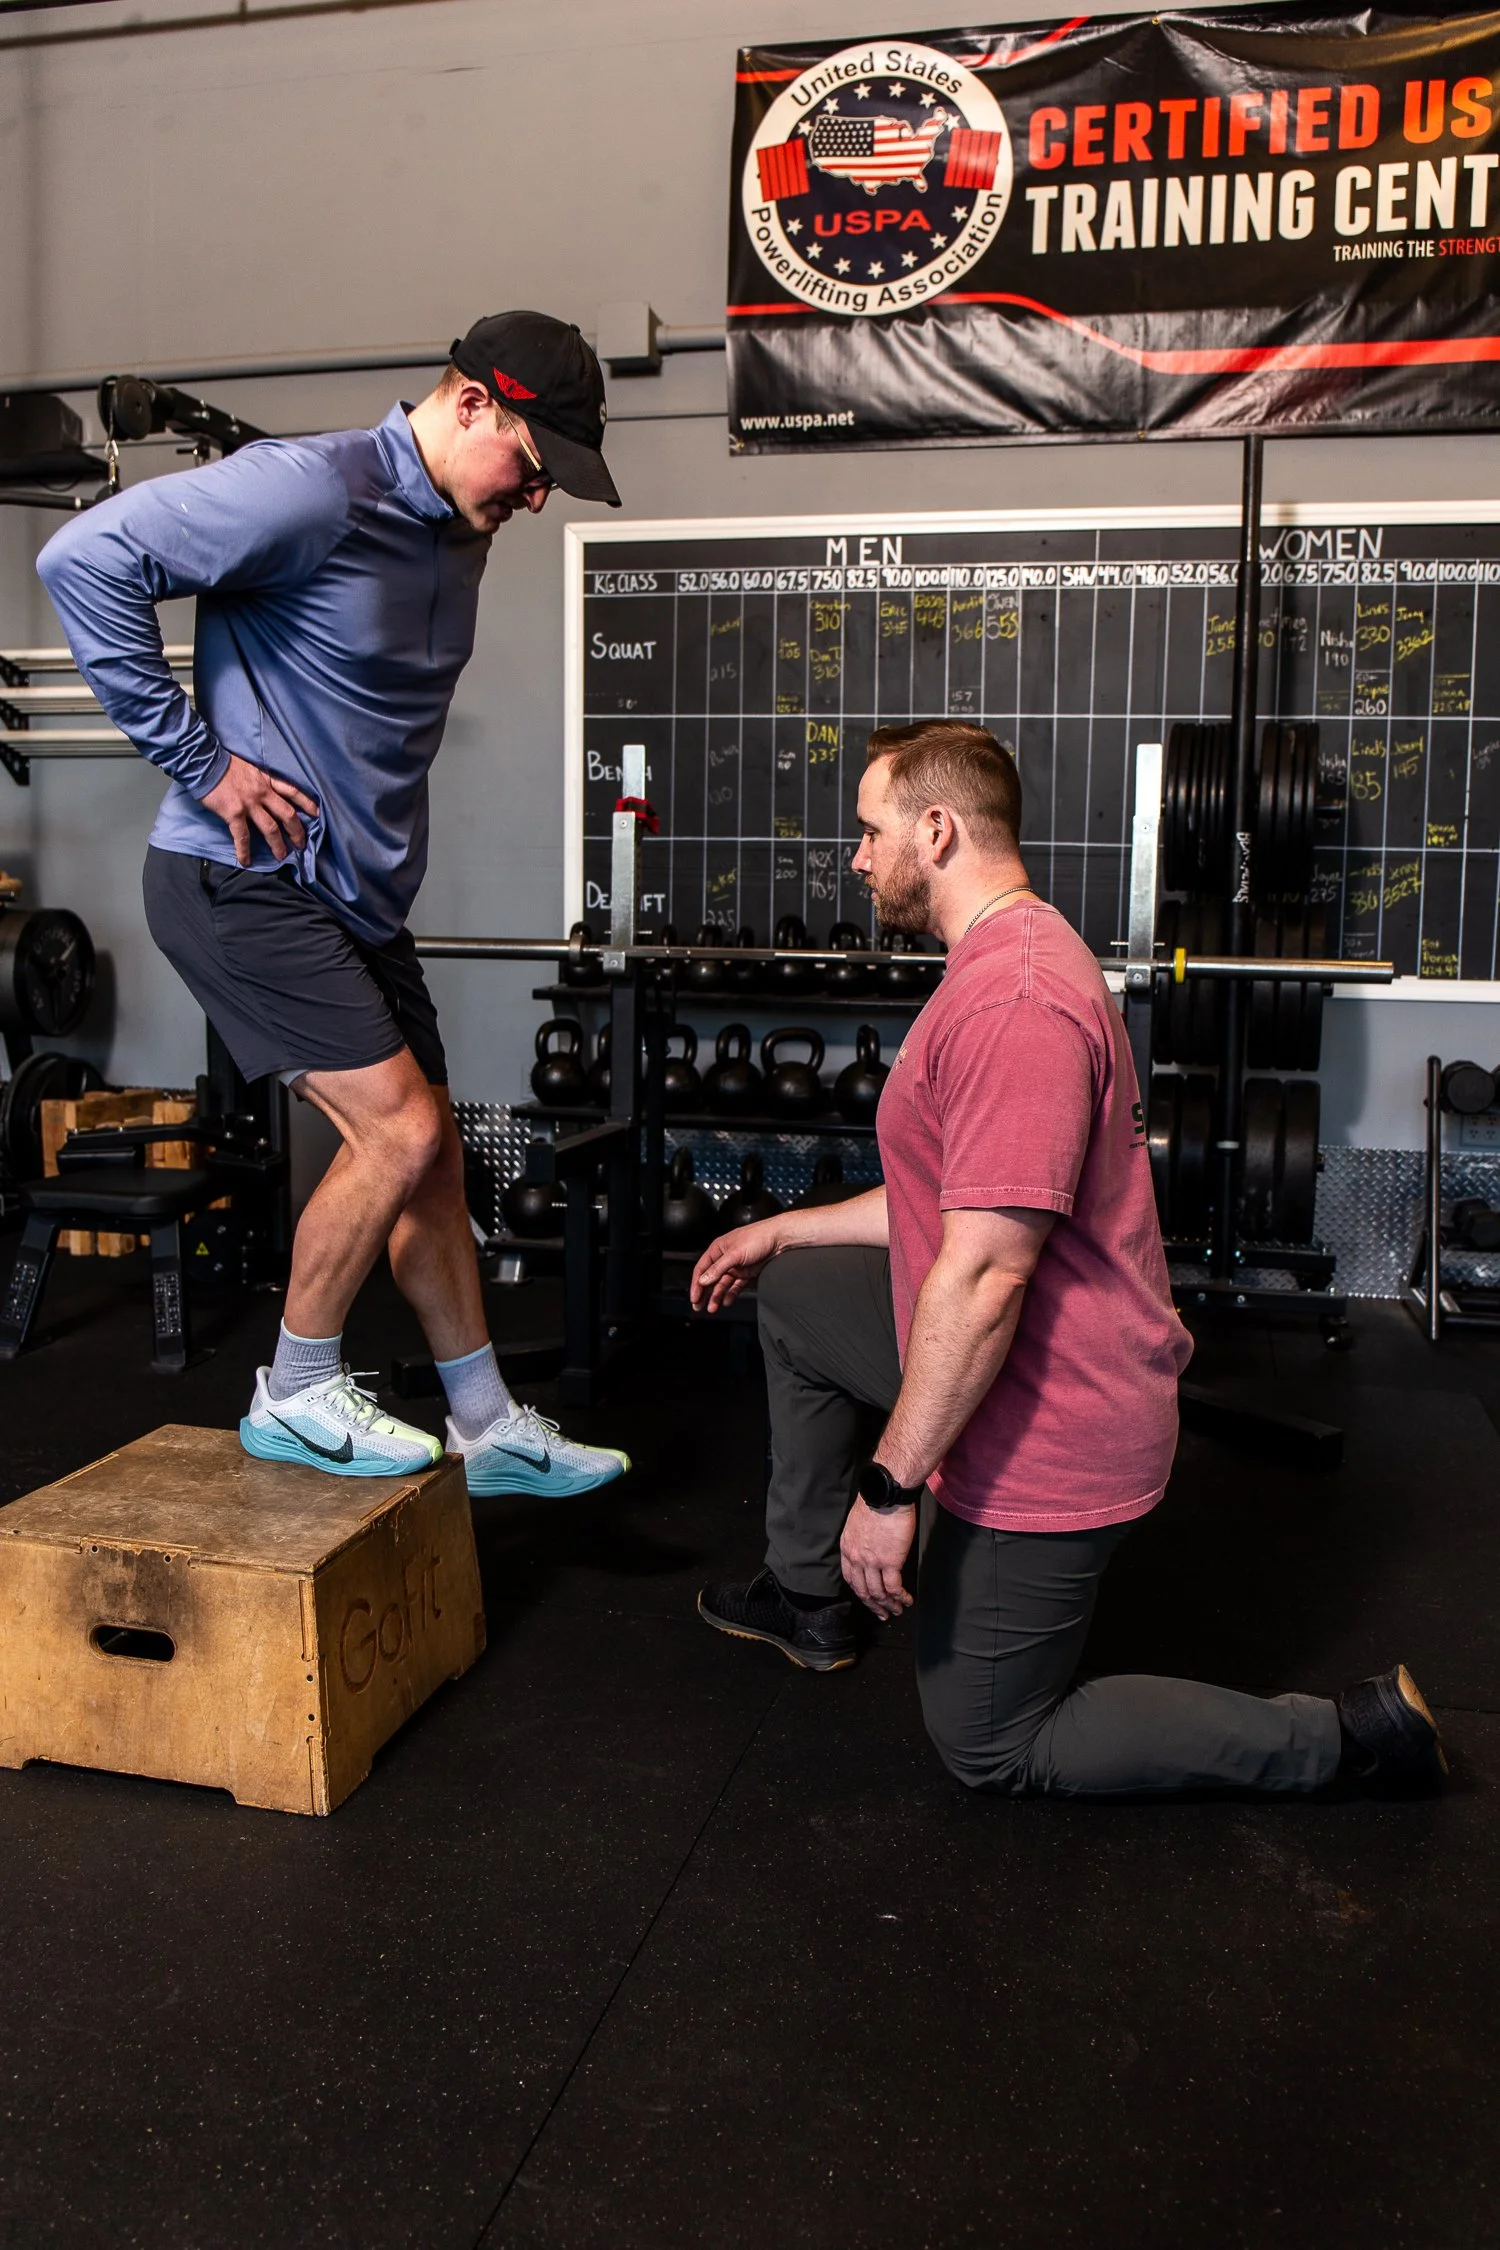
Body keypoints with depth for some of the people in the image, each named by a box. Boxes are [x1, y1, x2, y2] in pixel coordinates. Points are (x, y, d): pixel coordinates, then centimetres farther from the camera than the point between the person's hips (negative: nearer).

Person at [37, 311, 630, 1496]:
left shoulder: (458, 535, 12)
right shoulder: (314, 489, -16)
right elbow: (87, 558, -21)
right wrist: (197, 760, -20)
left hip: (359, 893, 9)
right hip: (245, 878, -9)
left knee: (430, 1155, 10)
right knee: (399, 1130, -13)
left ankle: (490, 1426, 22)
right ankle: (298, 1395, 8)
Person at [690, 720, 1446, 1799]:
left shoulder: (1013, 1001, -27)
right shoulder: (1015, 955, 10)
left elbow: (984, 1273, -30)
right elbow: (961, 1198, 18)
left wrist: (891, 1485, -23)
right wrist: (781, 1231, 22)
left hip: (1050, 1439, -10)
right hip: (1024, 1367, 10)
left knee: (991, 1749, 7)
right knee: (795, 1294, 21)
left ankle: (1350, 1731, 9)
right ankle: (807, 1599, 30)